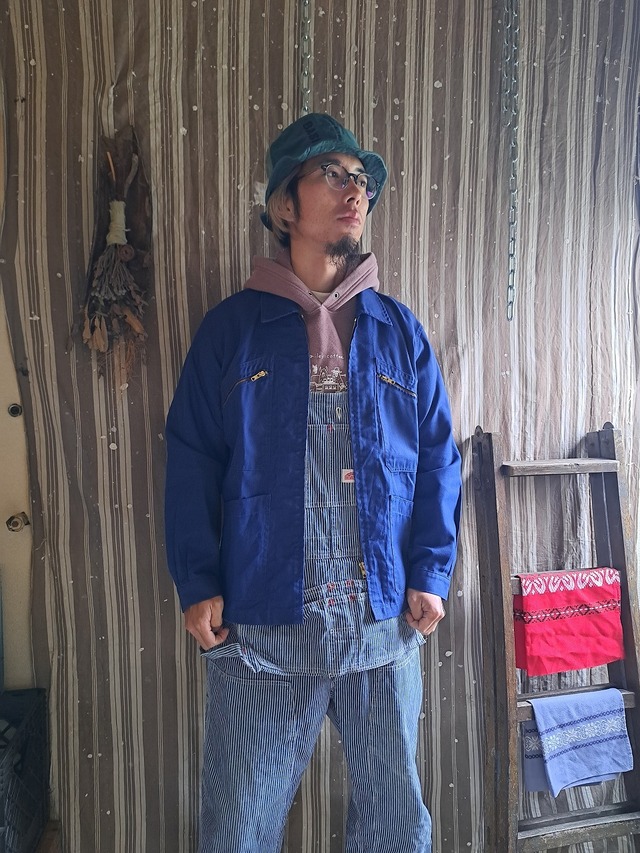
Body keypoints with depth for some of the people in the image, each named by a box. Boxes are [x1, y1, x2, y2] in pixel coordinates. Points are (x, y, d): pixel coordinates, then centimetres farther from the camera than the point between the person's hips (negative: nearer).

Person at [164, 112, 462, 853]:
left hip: (385, 622, 2)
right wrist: (197, 584, -6)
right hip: (259, 622, -2)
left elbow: (438, 458, 7)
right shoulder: (231, 329, 1)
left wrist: (430, 573, -1)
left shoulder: (398, 331, 7)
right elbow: (191, 461, -1)